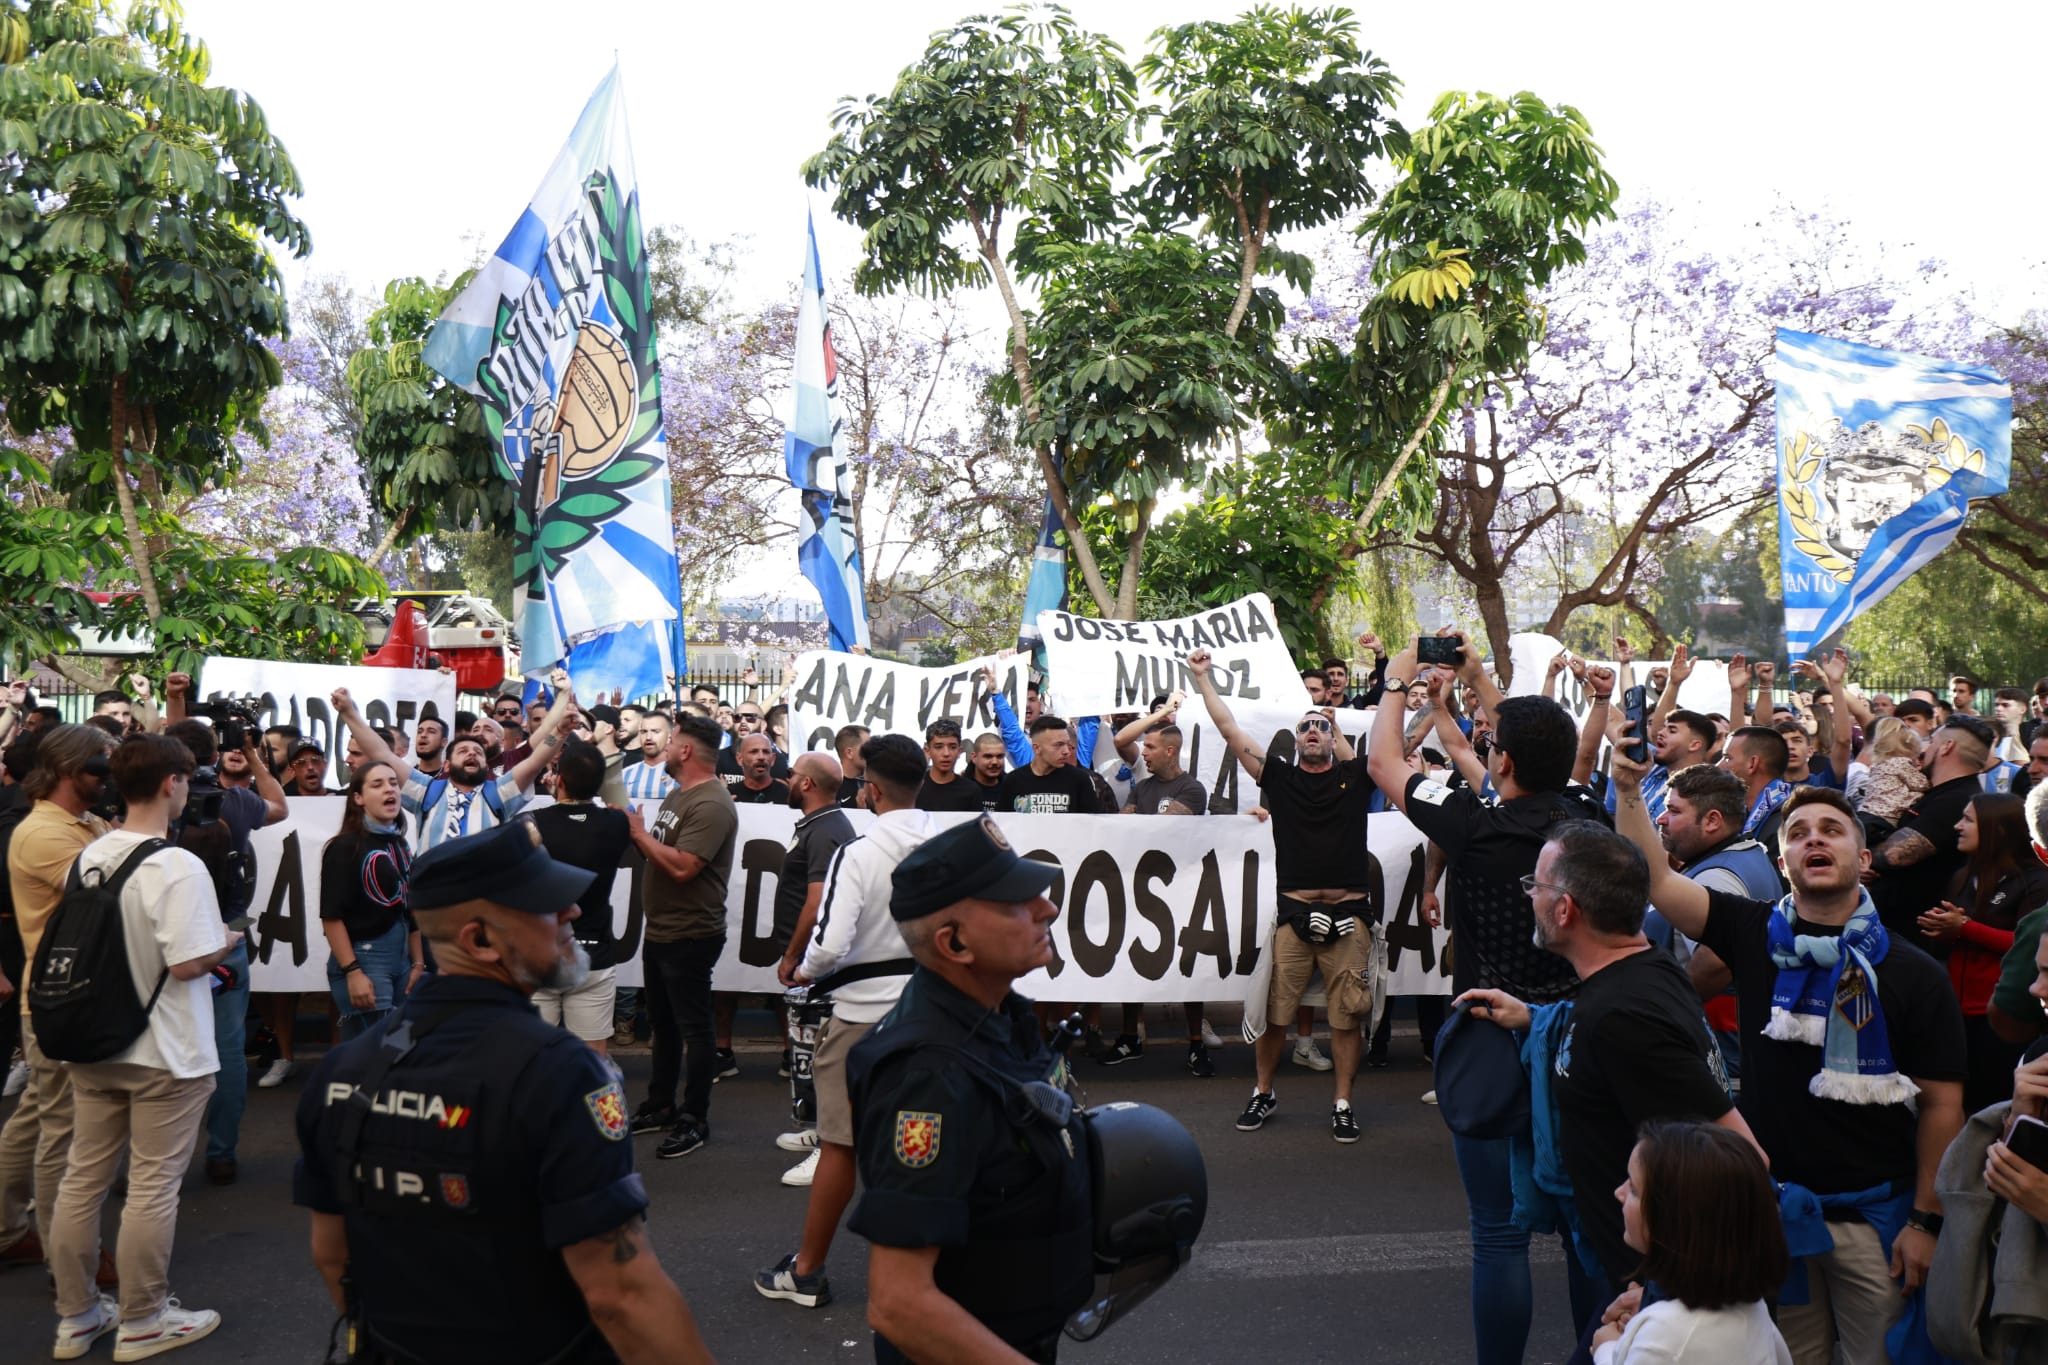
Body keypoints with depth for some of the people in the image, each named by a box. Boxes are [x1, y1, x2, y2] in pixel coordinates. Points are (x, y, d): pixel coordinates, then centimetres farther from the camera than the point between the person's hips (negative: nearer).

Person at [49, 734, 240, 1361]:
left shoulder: (90, 855, 2)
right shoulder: (177, 866, -21)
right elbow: (188, 964, -23)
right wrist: (224, 944, -4)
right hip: (164, 1053, -7)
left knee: (83, 1179, 14)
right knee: (153, 1187, 4)